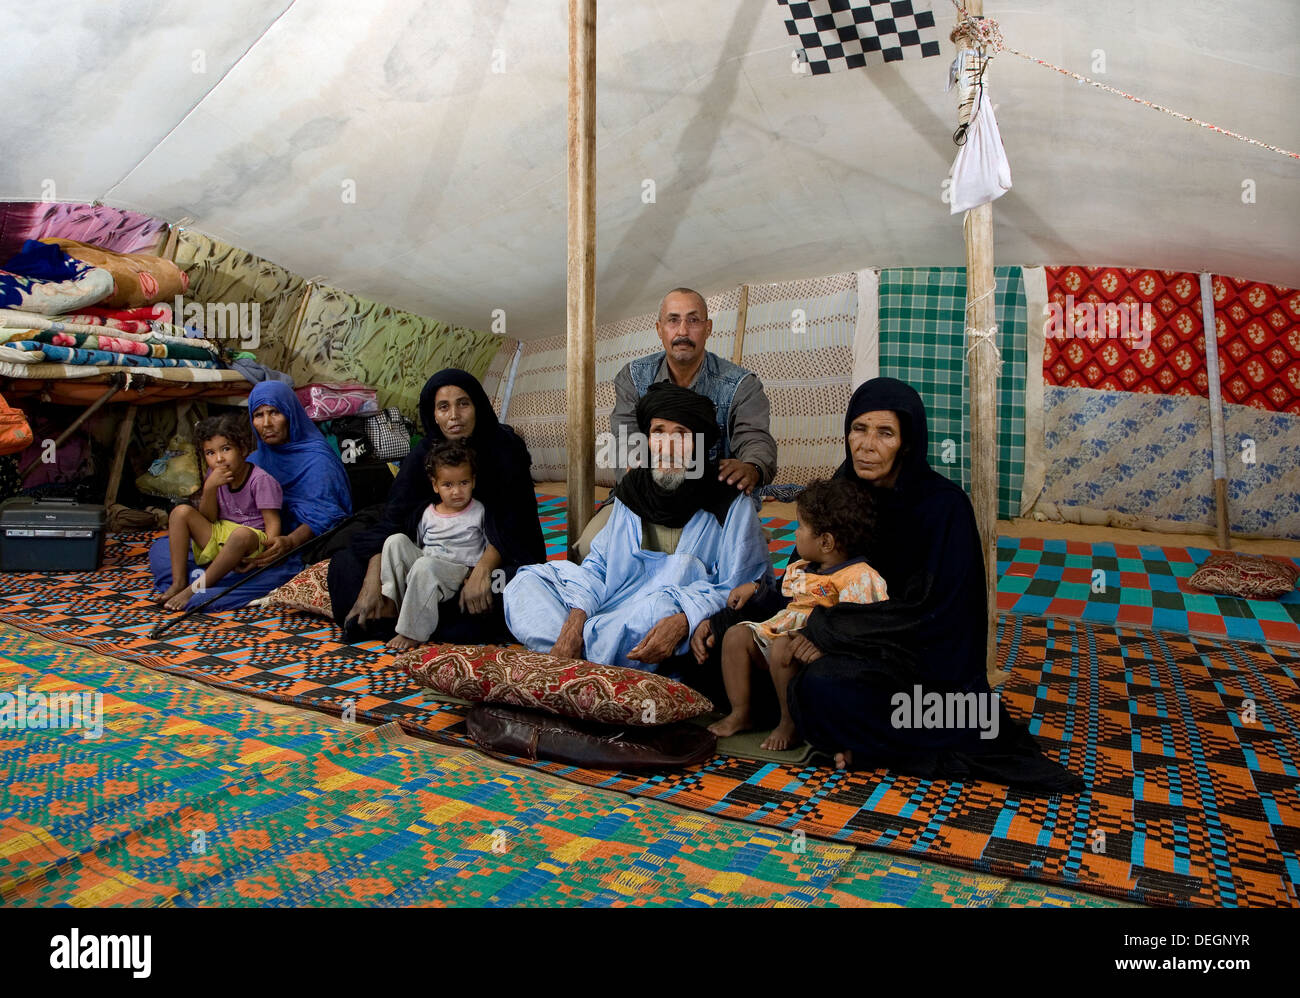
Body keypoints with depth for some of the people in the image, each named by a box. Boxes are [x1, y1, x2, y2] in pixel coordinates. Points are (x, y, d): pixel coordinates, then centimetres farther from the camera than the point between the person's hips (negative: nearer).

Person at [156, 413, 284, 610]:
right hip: (218, 536, 7)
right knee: (181, 512, -10)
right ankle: (178, 583, -15)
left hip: (252, 542, -6)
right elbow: (208, 519, 3)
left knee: (241, 535, -40)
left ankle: (195, 588, -29)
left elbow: (272, 524, -15)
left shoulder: (261, 479, -14)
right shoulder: (215, 476, 4)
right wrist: (209, 487, -14)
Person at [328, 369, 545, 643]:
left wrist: (482, 571, -35)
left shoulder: (504, 447, -10)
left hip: (498, 556, -3)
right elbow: (392, 518, -10)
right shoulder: (424, 454, -2)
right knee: (347, 561, -7)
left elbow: (510, 522, -17)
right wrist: (371, 584, -26)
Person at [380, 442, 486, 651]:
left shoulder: (479, 512, 3)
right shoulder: (429, 513, 12)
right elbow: (417, 544, 21)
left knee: (424, 565, -36)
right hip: (423, 560, 5)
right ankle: (390, 600, -19)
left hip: (458, 570, -5)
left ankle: (412, 631, -30)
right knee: (396, 540, -15)